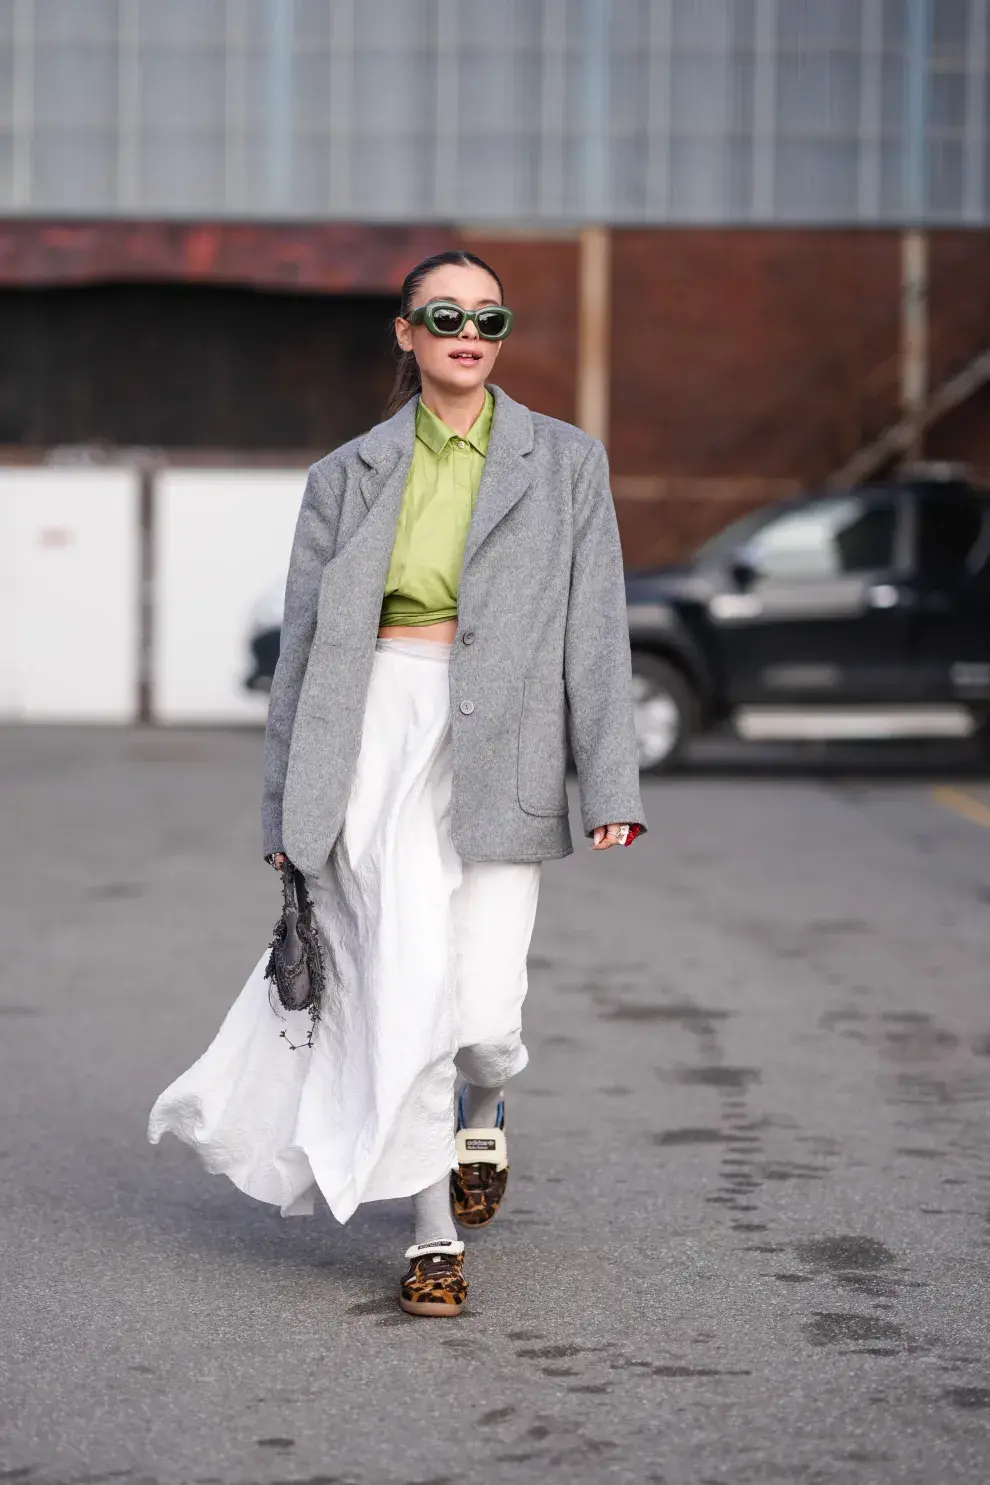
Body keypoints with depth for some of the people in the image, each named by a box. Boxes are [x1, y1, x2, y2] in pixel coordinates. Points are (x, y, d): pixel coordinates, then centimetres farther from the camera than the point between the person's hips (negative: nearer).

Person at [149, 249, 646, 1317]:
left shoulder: (563, 463, 6)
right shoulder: (350, 476, 8)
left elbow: (596, 633, 2)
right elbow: (304, 643, 11)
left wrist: (611, 789, -6)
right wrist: (286, 807, 9)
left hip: (501, 750, 0)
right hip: (381, 743, 0)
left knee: (485, 1008, -4)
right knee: (413, 981, -12)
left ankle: (481, 1114, 33)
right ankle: (434, 1238, 1)